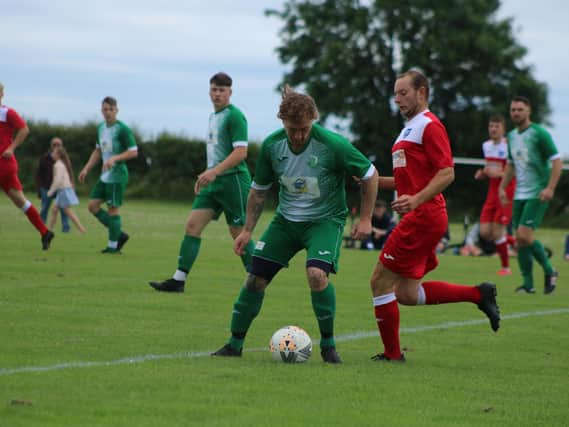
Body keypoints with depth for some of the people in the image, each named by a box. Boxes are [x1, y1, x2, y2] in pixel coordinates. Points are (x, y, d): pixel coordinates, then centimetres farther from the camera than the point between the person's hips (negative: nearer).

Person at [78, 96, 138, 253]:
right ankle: (119, 234, 13)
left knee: (113, 208, -5)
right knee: (92, 205, 5)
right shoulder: (101, 127, 12)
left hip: (117, 174, -8)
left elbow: (134, 152, -14)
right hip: (105, 176, 8)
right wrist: (86, 168, 15)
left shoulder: (122, 129, -11)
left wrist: (114, 158, -24)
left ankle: (113, 246, 4)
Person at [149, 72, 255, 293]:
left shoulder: (234, 116, -11)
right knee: (192, 225, 0)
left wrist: (214, 172, -25)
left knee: (239, 233, -3)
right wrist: (205, 176, 22)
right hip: (214, 182, 9)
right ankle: (178, 280, -1)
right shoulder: (214, 116, 16)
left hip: (233, 180, -8)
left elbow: (241, 152, -19)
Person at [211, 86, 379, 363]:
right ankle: (235, 344, 13)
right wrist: (248, 230, 5)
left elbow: (370, 175, -8)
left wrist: (365, 219, -7)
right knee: (255, 277, -3)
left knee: (317, 273, -28)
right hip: (286, 218, 4)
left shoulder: (333, 145, -22)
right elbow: (259, 189, 6)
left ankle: (328, 345, -10)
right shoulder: (272, 145, -10)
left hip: (325, 219, -4)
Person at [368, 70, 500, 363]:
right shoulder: (410, 128, 22)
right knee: (407, 293, 10)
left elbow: (446, 173, -18)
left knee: (380, 281, -6)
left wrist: (416, 199, -30)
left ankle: (392, 354, 3)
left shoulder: (429, 125, -9)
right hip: (418, 218, 10)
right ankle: (479, 294, 15)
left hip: (423, 216, -10)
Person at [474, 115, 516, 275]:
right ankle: (511, 241, 24)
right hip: (492, 193, 7)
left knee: (497, 232, -8)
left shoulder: (508, 146, -13)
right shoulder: (486, 145, 10)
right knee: (485, 232, -3)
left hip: (506, 193, -7)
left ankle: (506, 267, 9)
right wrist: (482, 173, 3)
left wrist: (500, 174, -25)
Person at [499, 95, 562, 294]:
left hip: (538, 194, -7)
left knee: (524, 235, -17)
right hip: (519, 194, 7)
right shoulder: (512, 136, 13)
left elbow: (557, 161, -12)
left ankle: (549, 271, 2)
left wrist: (550, 188, -21)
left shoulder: (539, 134, -9)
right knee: (520, 240, 2)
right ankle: (528, 284, 9)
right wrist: (502, 187, 16)